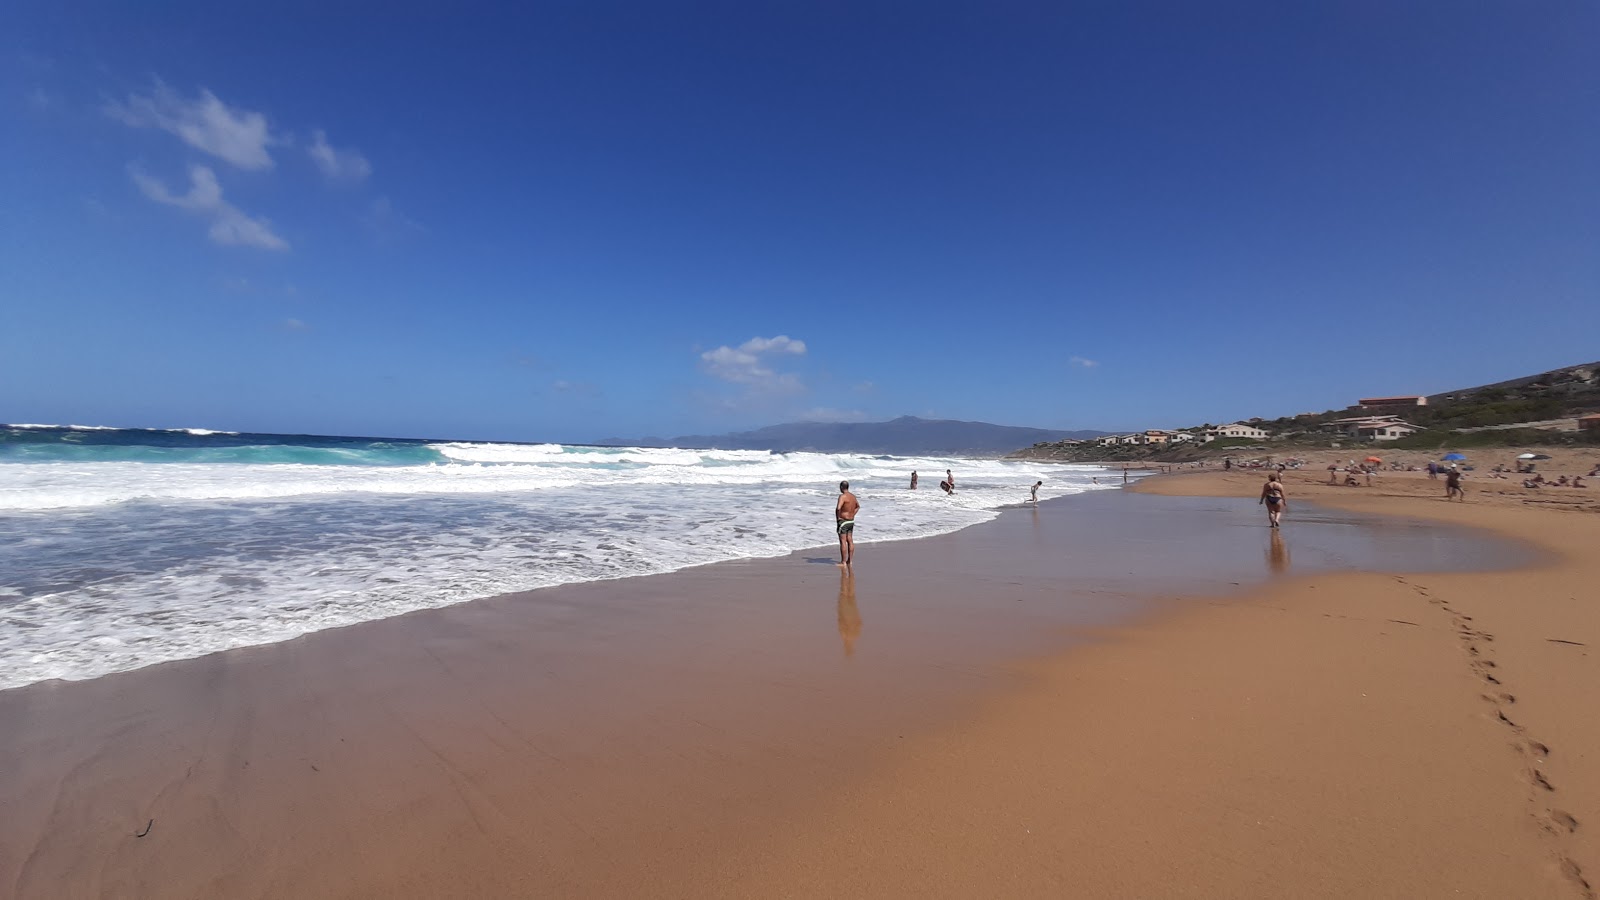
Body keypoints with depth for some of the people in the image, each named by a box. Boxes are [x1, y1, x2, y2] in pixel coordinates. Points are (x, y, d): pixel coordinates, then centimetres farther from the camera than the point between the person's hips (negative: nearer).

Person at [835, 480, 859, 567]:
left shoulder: (842, 496, -18)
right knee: (850, 541, 13)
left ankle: (843, 562, -2)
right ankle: (850, 560, 20)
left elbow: (838, 508, -31)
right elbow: (858, 506, 27)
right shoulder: (853, 496, 9)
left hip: (843, 521, -8)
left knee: (843, 541, -4)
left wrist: (837, 518, -17)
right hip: (851, 522, 8)